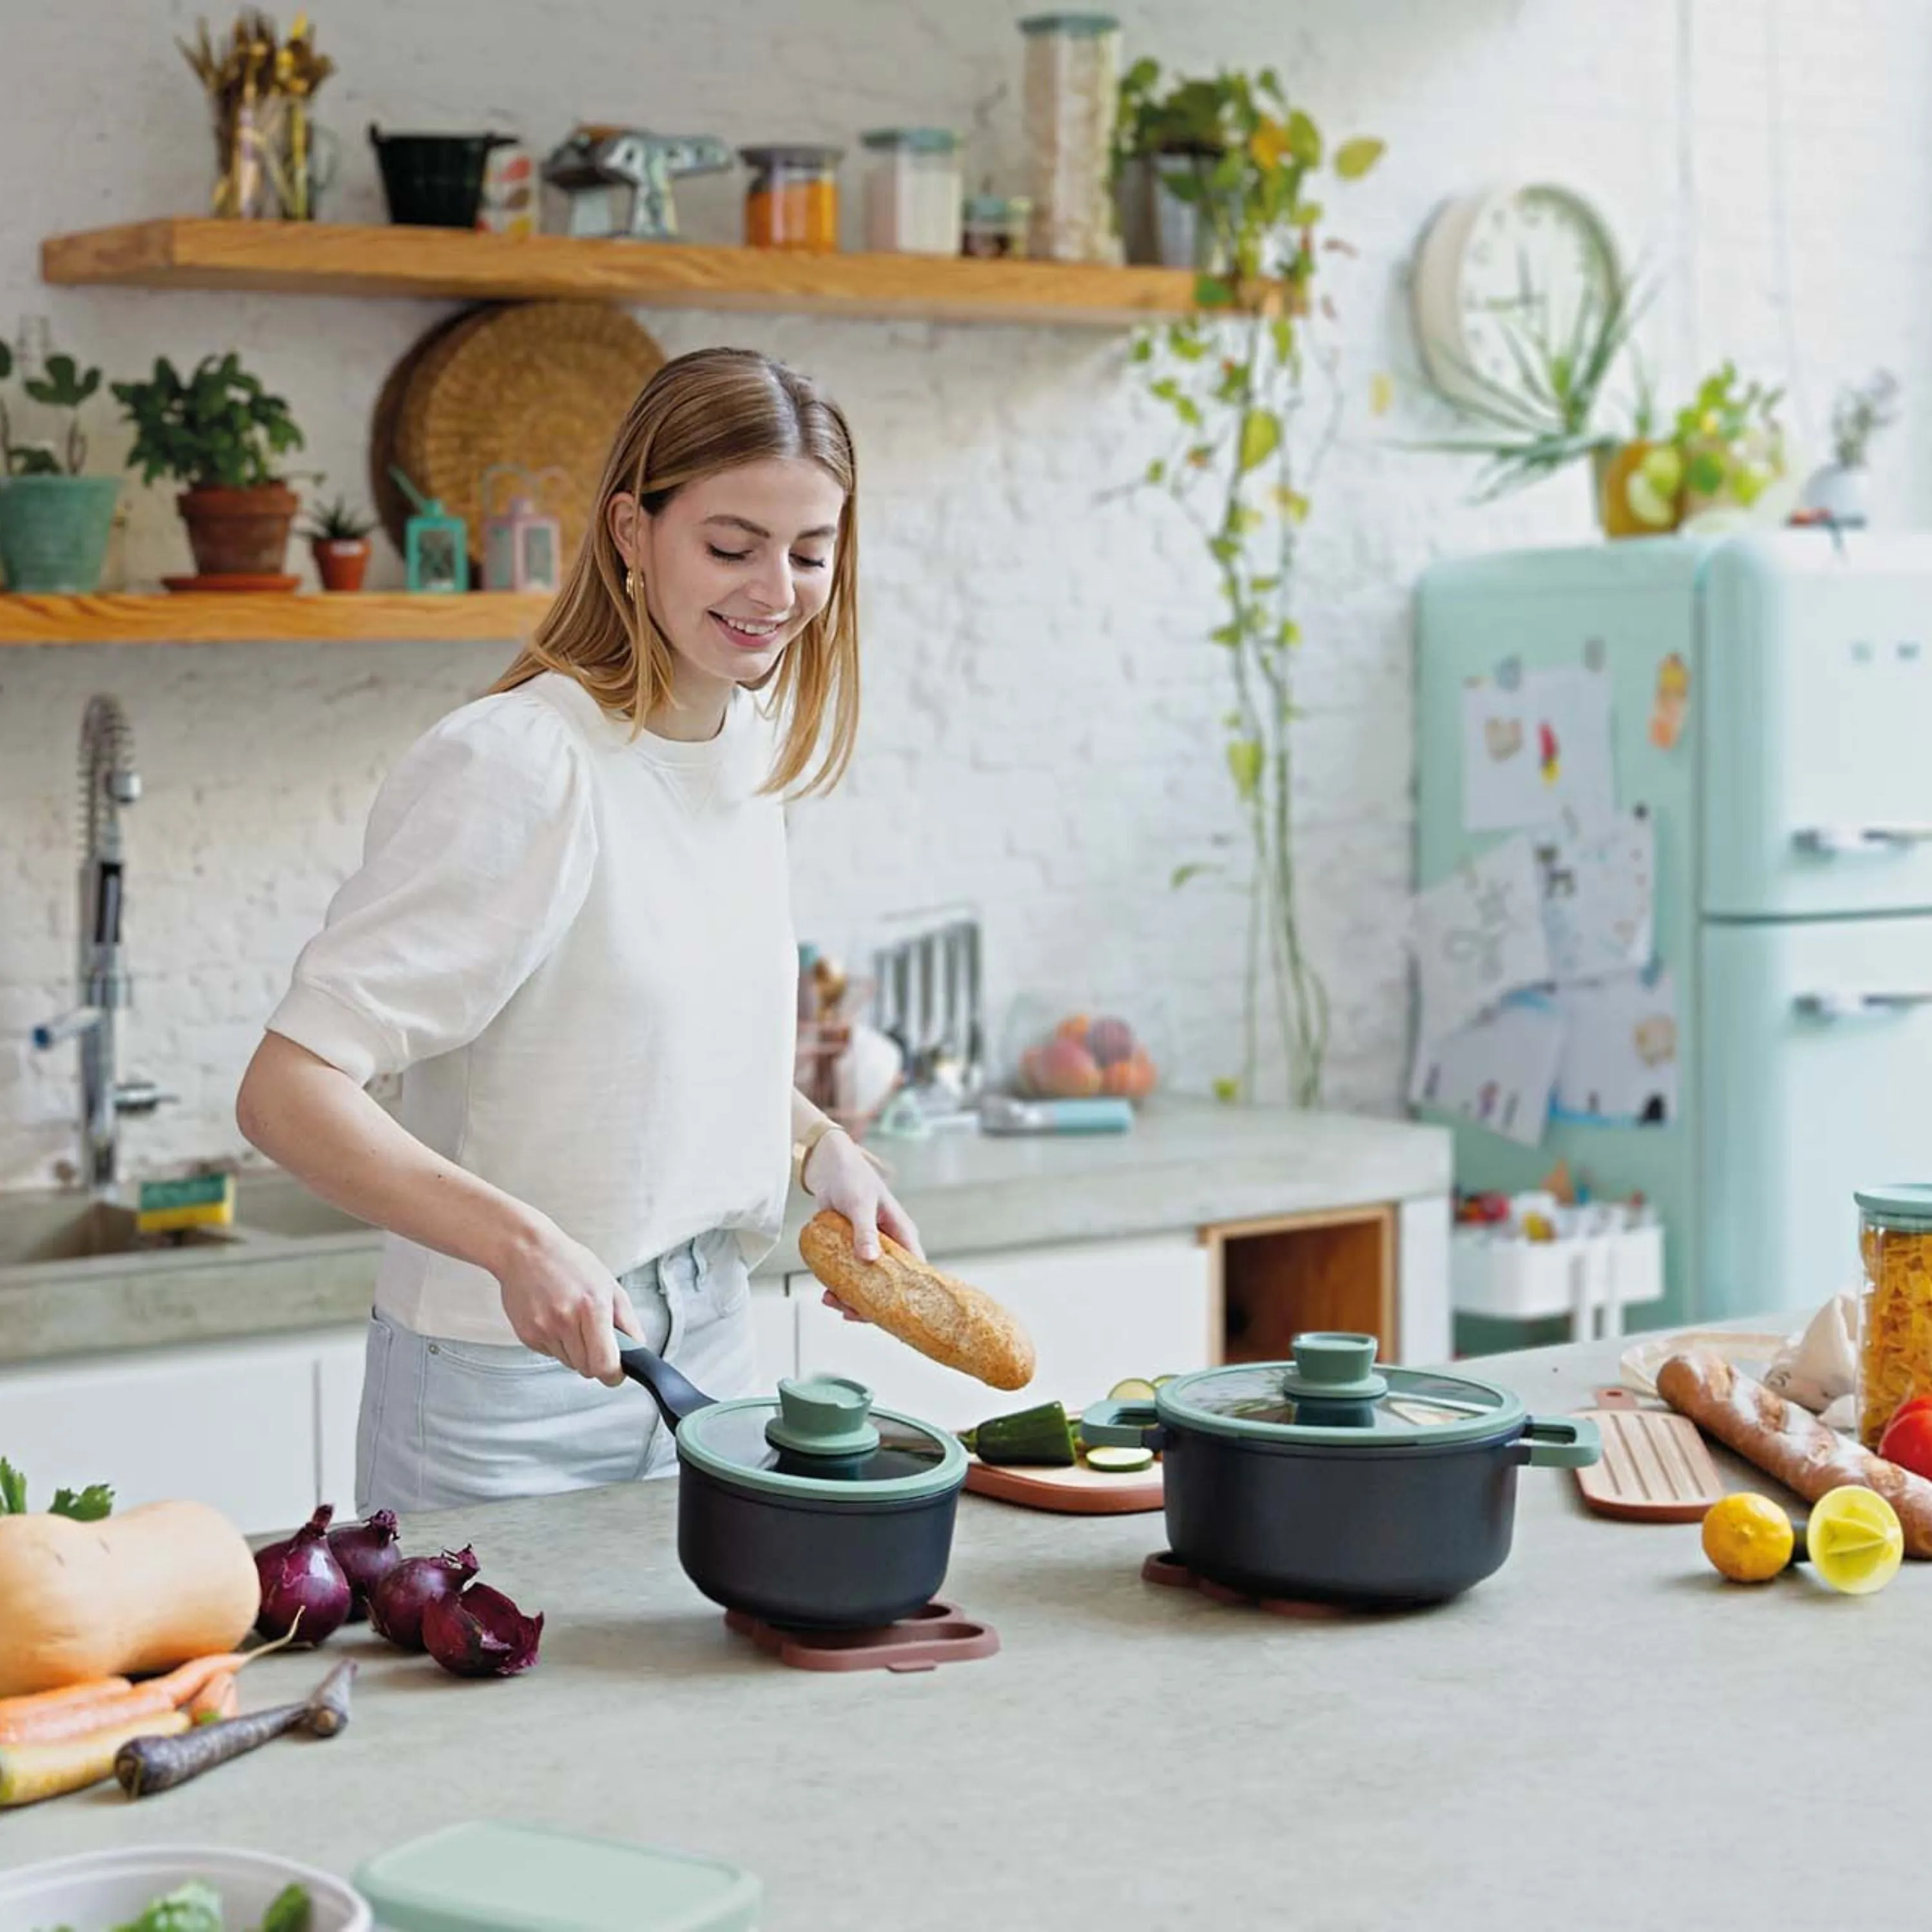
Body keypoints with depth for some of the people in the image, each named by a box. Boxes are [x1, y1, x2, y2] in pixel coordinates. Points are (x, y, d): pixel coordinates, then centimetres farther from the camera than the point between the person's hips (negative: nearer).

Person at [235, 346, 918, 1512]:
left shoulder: (754, 751, 5)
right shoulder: (518, 767, -19)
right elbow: (288, 1090, -24)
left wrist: (820, 1147, 2)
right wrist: (519, 1241, -36)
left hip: (707, 1351, 7)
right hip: (507, 1394, -7)